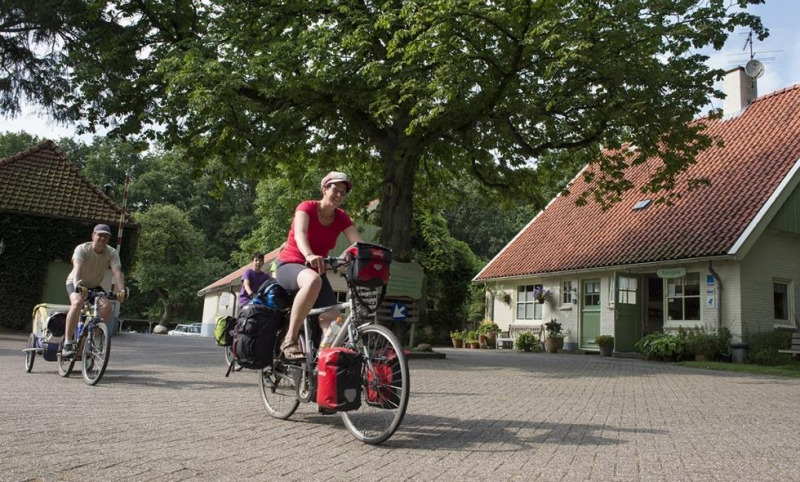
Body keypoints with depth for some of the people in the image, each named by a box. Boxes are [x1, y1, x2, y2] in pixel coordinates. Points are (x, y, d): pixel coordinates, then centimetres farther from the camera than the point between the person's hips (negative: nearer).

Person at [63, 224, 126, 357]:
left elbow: (117, 271, -29)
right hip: (75, 284, -3)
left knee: (106, 306, -23)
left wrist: (122, 290, -46)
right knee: (77, 302, -34)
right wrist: (78, 286, -57)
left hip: (94, 286, 3)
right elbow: (77, 268, -39)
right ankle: (67, 343, -30)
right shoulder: (82, 249, -23)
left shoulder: (112, 253, -16)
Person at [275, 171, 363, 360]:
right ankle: (290, 340, -35)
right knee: (313, 280, -41)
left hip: (317, 270, 6)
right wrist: (309, 255, -54)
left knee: (333, 322, -14)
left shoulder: (342, 218, 2)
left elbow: (359, 243, -12)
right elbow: (300, 234, -32)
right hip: (290, 266, -6)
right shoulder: (307, 207, -12)